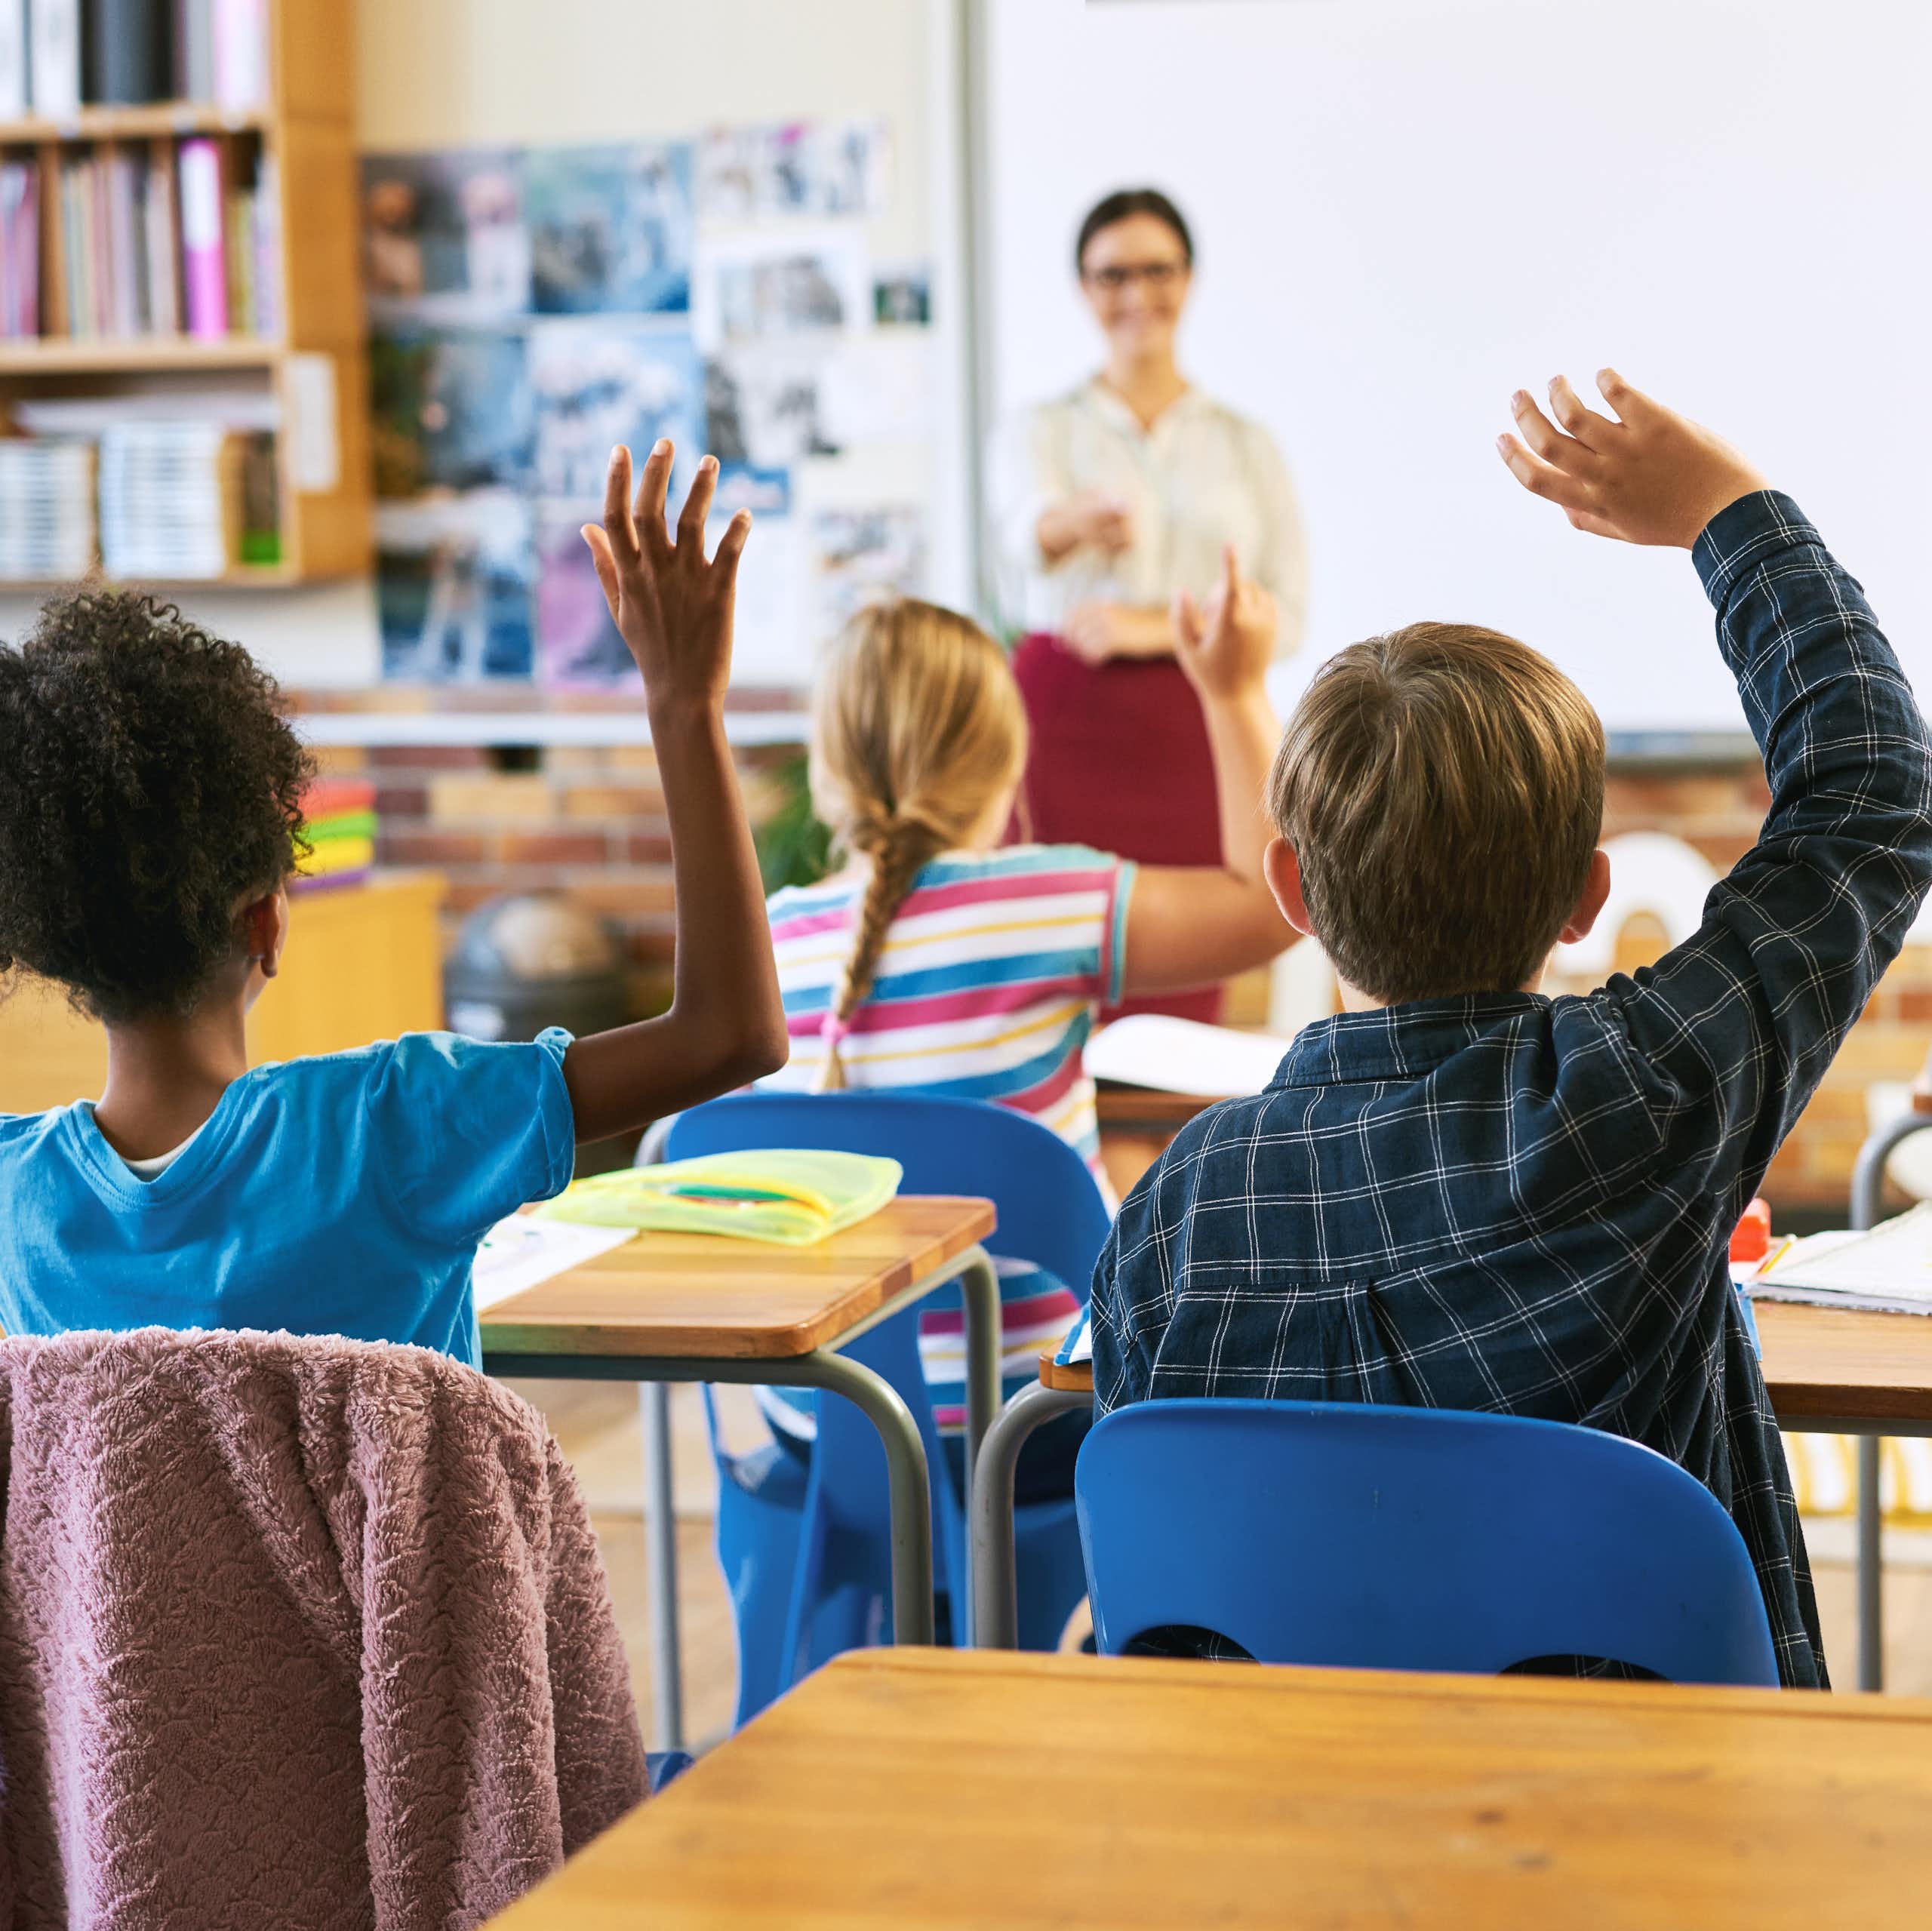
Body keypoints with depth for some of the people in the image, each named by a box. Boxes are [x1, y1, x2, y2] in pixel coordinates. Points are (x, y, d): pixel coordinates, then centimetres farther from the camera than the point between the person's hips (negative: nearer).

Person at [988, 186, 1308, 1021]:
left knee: (1184, 990, -2)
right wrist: (1089, 515, -41)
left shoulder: (1246, 444, 12)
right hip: (1068, 724, -2)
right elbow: (1030, 529, -18)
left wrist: (1155, 628, -9)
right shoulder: (1041, 432, 6)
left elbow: (1286, 614, 6)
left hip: (1195, 734, 2)